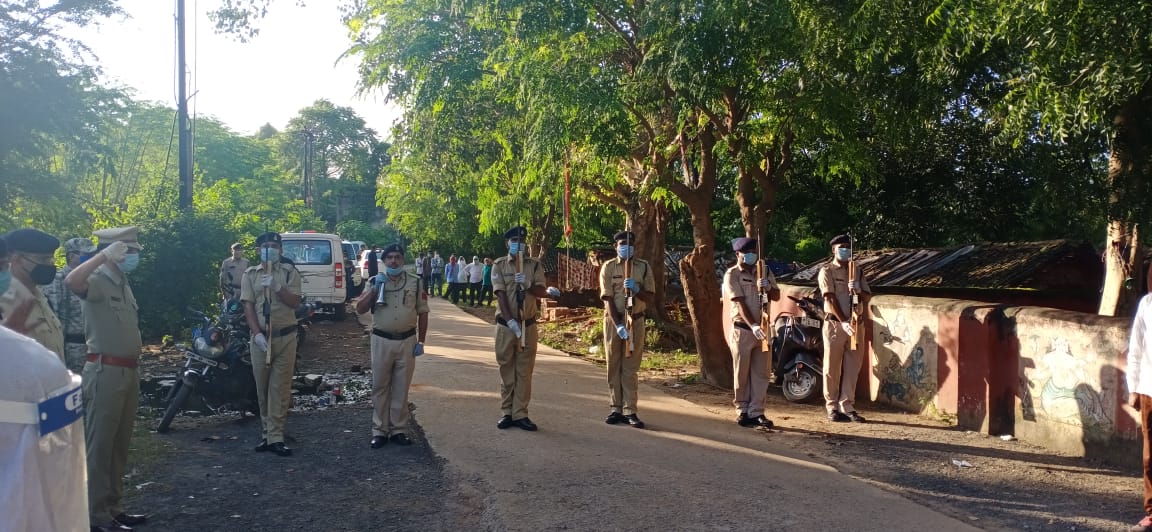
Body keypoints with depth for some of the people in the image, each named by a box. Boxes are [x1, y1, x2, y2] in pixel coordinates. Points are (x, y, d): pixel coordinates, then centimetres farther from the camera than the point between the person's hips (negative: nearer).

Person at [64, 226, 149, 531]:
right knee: (100, 445, -1)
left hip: (128, 371, 9)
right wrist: (104, 255, -31)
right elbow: (71, 281, -37)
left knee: (120, 445, 15)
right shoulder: (97, 281, -12)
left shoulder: (123, 284, 16)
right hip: (106, 372, -9)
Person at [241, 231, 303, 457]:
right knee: (262, 388, 8)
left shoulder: (289, 272, 3)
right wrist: (257, 334, -12)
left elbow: (295, 302, -5)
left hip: (285, 337, -2)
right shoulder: (250, 274, 7)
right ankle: (267, 432, 21)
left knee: (280, 388, -2)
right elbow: (248, 306, -1)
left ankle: (275, 436, 1)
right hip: (260, 337, 2)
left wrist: (277, 287, -20)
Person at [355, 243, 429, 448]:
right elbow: (360, 309, -2)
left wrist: (421, 341, 1)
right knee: (380, 387, 6)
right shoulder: (376, 282, 5)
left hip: (407, 341, 0)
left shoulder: (415, 282, 3)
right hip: (382, 340, 0)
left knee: (401, 387, 7)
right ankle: (379, 430, 15)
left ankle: (399, 429, 17)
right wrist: (375, 289, -13)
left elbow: (422, 313, 5)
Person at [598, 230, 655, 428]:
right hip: (613, 320, 0)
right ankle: (616, 409, 11)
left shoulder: (644, 267, 1)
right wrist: (618, 324, -19)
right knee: (614, 366, 5)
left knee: (631, 367, 1)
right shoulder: (608, 267, -2)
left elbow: (649, 298, 1)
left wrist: (636, 288, -20)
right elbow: (608, 299, -9)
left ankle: (630, 411, 3)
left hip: (635, 320, 0)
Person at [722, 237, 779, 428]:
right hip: (742, 330, -4)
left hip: (763, 329, 4)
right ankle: (742, 411, 13)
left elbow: (777, 296, 10)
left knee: (761, 373, 5)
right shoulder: (732, 274, -5)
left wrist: (768, 287, -14)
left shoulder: (765, 271, 10)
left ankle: (757, 412, 11)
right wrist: (753, 325, -25)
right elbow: (740, 303, -15)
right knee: (741, 373, 3)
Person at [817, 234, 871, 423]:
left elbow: (866, 296, 9)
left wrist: (857, 290, -14)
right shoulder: (827, 271, -2)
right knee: (832, 368, 0)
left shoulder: (857, 271, 14)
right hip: (835, 324, -5)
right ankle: (832, 408, 7)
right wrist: (844, 322, -20)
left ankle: (847, 407, 14)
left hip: (855, 324, 5)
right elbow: (830, 298, -11)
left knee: (852, 368, 6)